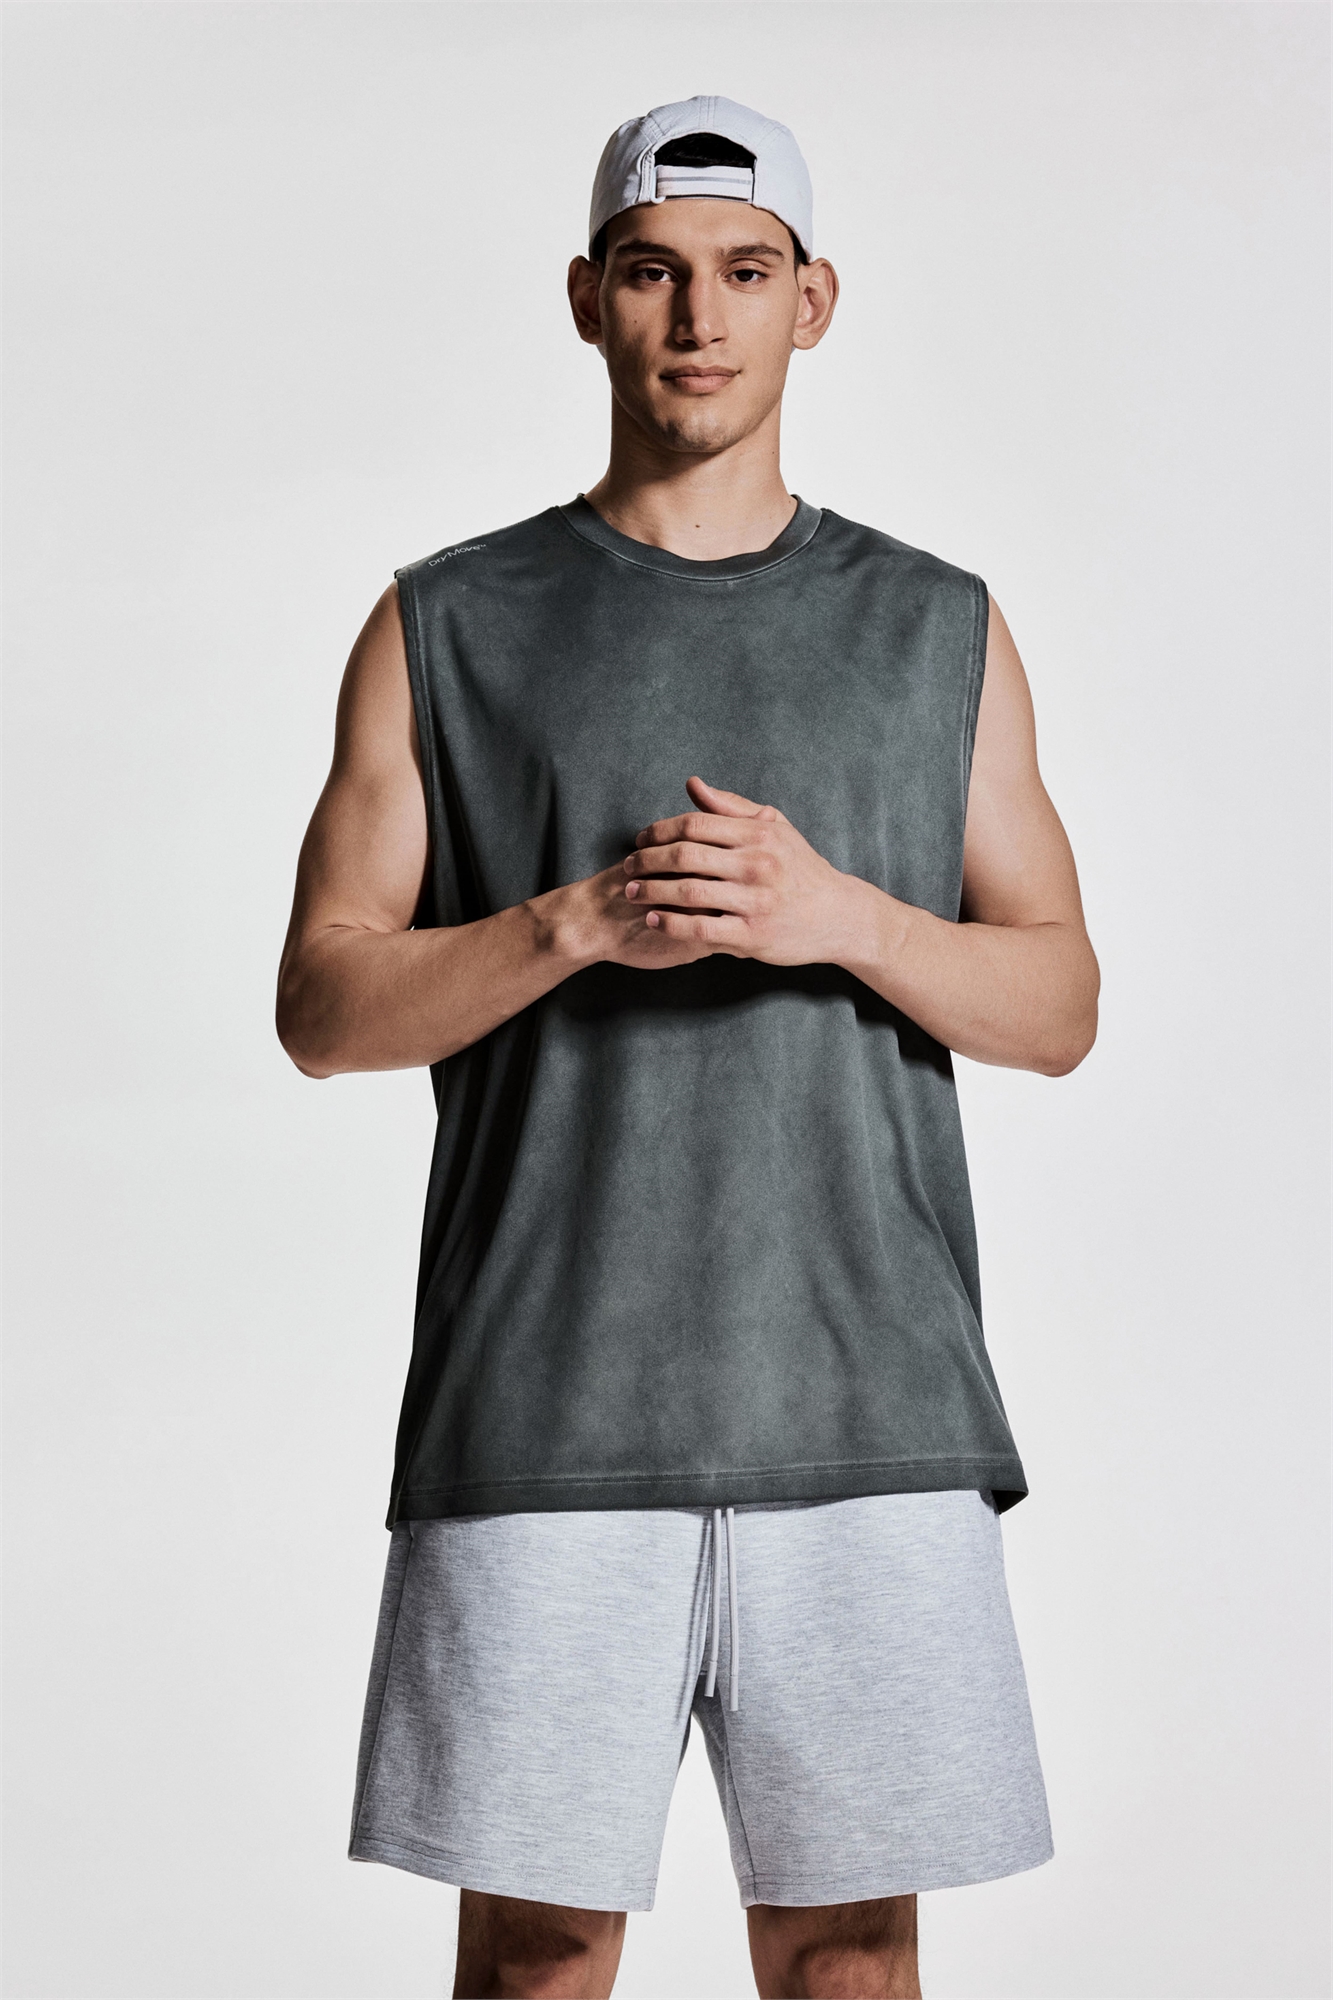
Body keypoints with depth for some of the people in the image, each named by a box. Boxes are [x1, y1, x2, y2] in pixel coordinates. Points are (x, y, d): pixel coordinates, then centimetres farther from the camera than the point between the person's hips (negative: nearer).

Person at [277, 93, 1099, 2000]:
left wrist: (837, 917, -10)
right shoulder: (448, 629, 8)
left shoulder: (941, 631, 11)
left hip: (869, 1409, 1)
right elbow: (324, 1006, 3)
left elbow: (1058, 1007, 9)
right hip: (545, 1407, -1)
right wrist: (578, 922, -14)